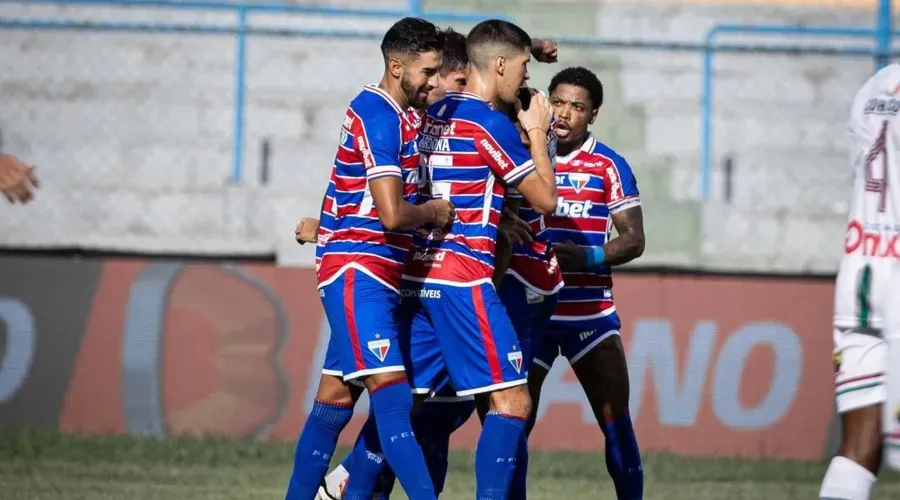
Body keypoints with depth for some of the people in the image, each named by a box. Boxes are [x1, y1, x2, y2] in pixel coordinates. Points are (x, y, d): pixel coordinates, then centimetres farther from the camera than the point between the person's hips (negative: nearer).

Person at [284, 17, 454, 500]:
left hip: (372, 276, 10)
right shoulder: (379, 116, -15)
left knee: (336, 397, 11)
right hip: (358, 273, -10)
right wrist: (437, 212, -3)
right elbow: (393, 214, -22)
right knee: (392, 395, -18)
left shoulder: (393, 112, 13)